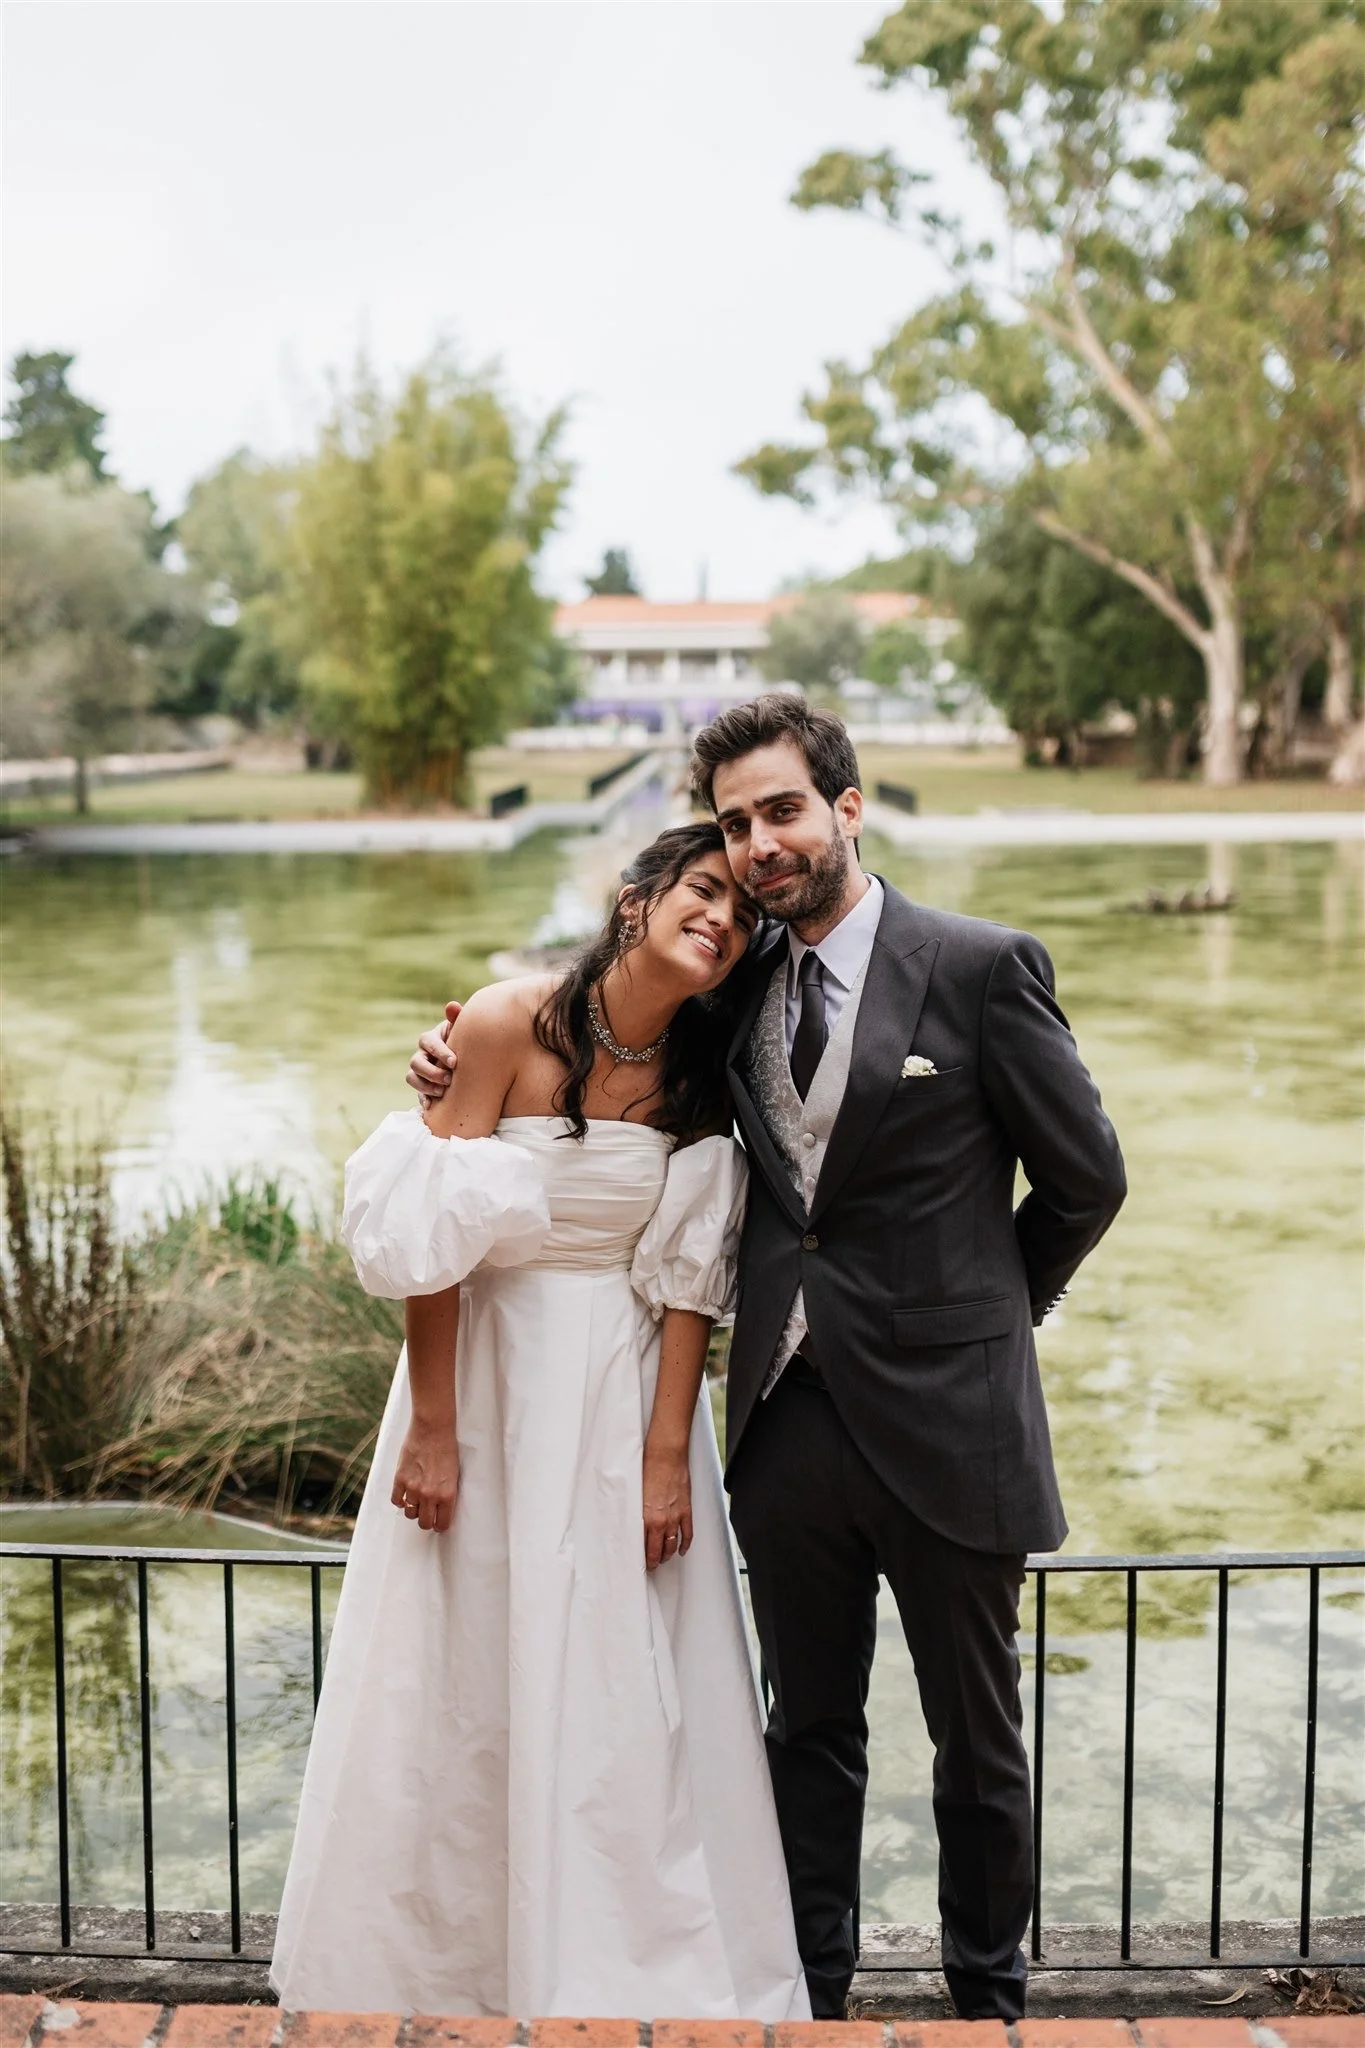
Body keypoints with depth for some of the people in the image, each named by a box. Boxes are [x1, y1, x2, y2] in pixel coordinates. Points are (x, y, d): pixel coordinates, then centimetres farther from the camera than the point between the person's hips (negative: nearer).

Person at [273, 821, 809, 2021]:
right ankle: (426, 1970, 30)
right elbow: (426, 1241, -12)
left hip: (625, 1392, 2)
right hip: (490, 1372, -2)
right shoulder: (509, 1025, -14)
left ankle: (628, 1980, 24)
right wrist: (429, 1427, -11)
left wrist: (669, 1453, -8)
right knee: (456, 1682, 9)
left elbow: (691, 1276, -4)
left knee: (625, 1694, 6)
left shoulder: (705, 1070, -3)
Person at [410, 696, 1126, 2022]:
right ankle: (814, 1995, 35)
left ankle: (986, 1997, 34)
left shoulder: (982, 967, -9)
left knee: (977, 1741, 14)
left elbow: (1086, 1178, -1)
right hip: (788, 1415, 4)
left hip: (940, 1420, -4)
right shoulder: (736, 985, 4)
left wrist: (982, 1308, 9)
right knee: (810, 1731, 18)